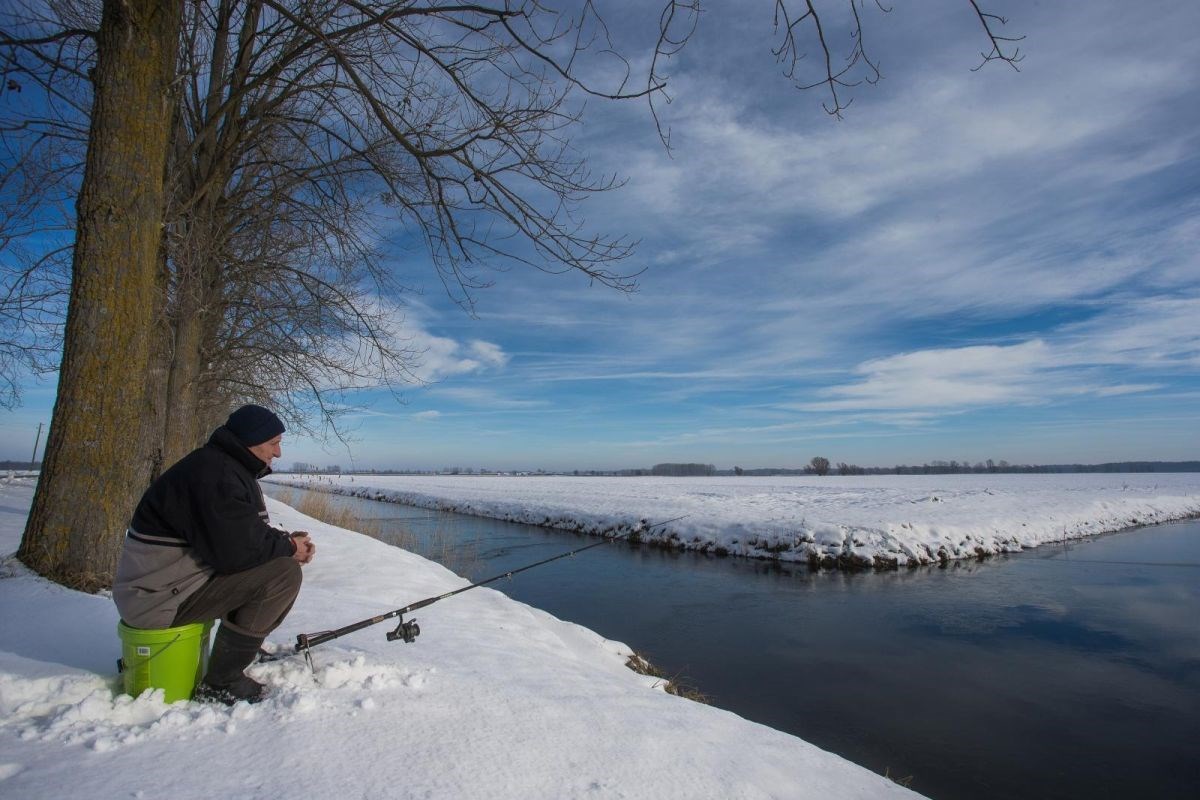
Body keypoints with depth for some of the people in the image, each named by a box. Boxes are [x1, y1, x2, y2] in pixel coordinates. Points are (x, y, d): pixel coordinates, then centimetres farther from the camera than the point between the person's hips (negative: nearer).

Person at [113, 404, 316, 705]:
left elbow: (248, 532, 16)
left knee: (276, 563, 11)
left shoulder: (229, 468, 11)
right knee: (283, 573, -23)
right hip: (159, 597, -11)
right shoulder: (215, 474, -23)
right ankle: (221, 682, -12)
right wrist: (289, 547, -13)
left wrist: (287, 541, -3)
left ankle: (244, 645, 18)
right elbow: (236, 550, -29)